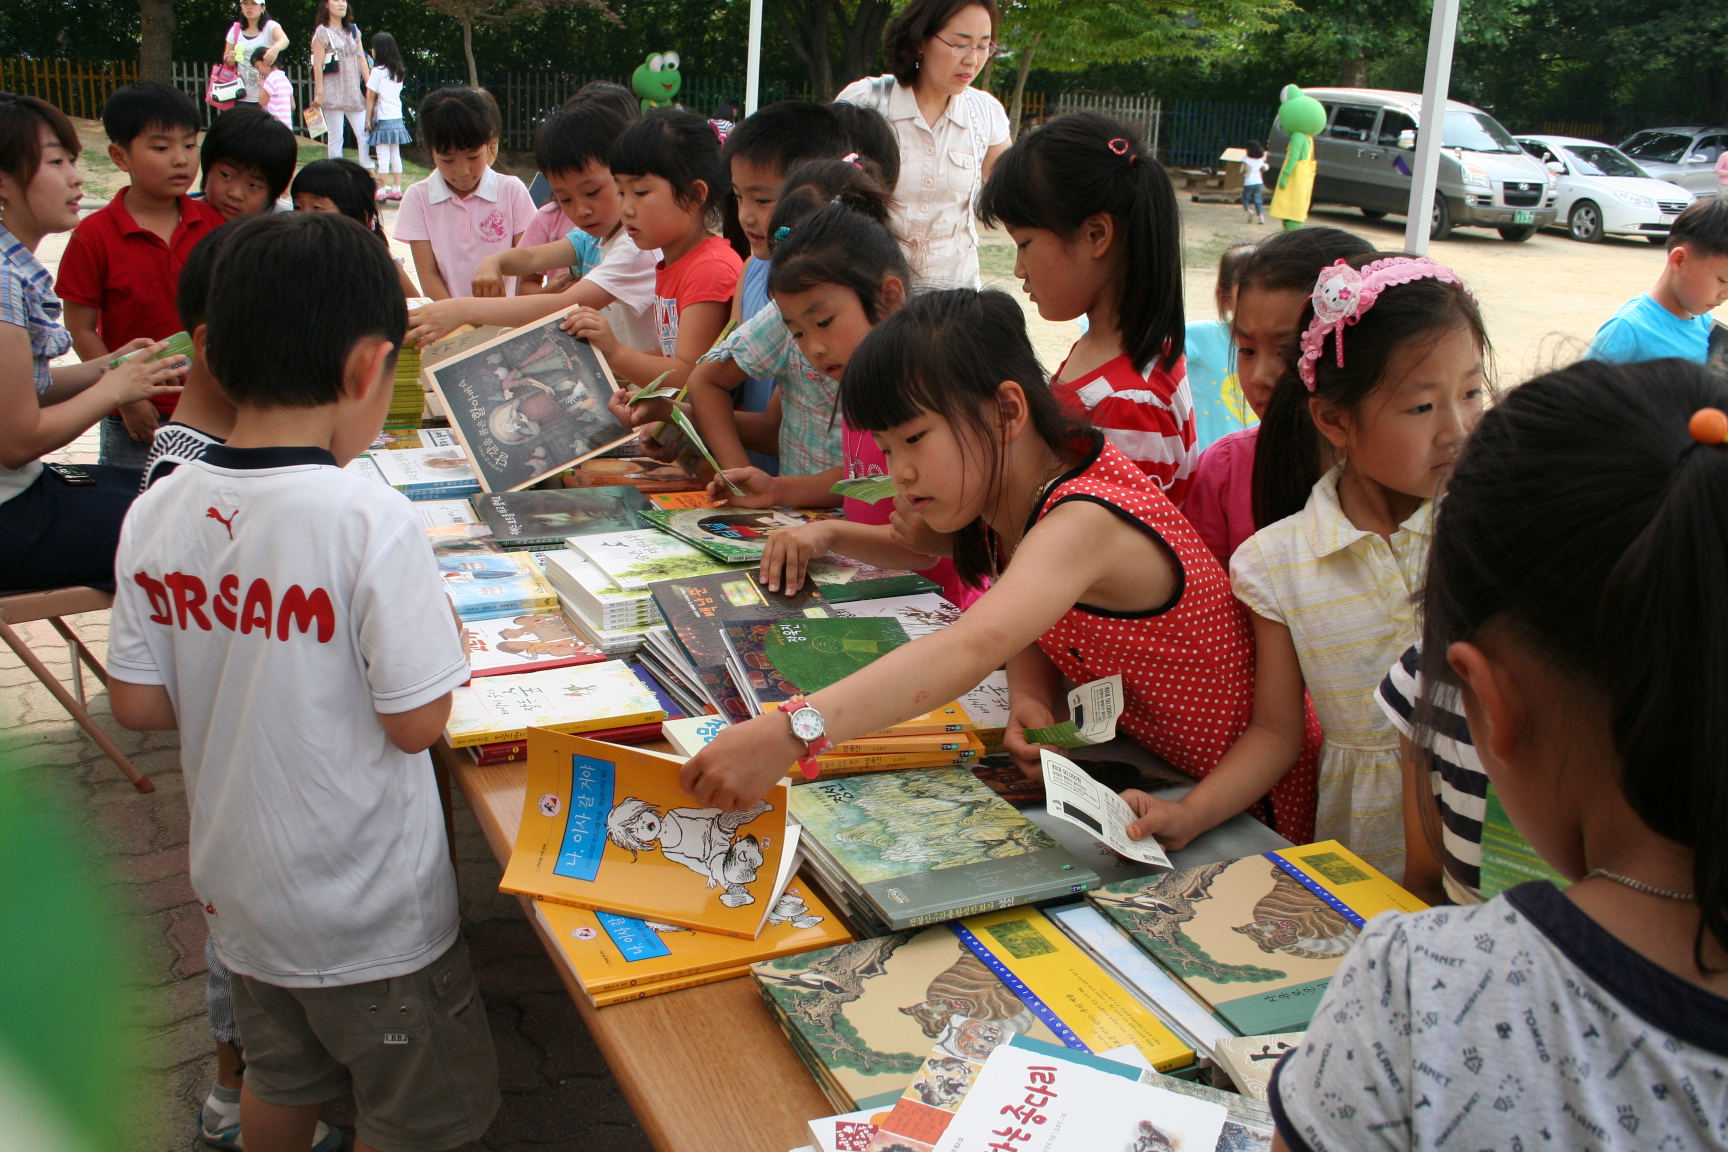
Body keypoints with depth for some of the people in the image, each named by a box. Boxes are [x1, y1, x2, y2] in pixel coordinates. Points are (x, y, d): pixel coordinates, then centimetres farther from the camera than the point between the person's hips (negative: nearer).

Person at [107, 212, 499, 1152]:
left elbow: (138, 704, -2)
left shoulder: (157, 513, -10)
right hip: (368, 910, -5)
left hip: (238, 889, 6)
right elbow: (416, 721, -22)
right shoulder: (369, 520, -27)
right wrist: (427, 654, -3)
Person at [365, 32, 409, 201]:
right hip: (397, 118, 7)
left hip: (383, 119, -7)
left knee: (383, 156, -5)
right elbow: (396, 93, 13)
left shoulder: (377, 71, -10)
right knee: (395, 155, 10)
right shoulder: (398, 72, 10)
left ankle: (382, 190, -4)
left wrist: (368, 119, -4)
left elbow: (370, 97, -8)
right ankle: (396, 188, 12)